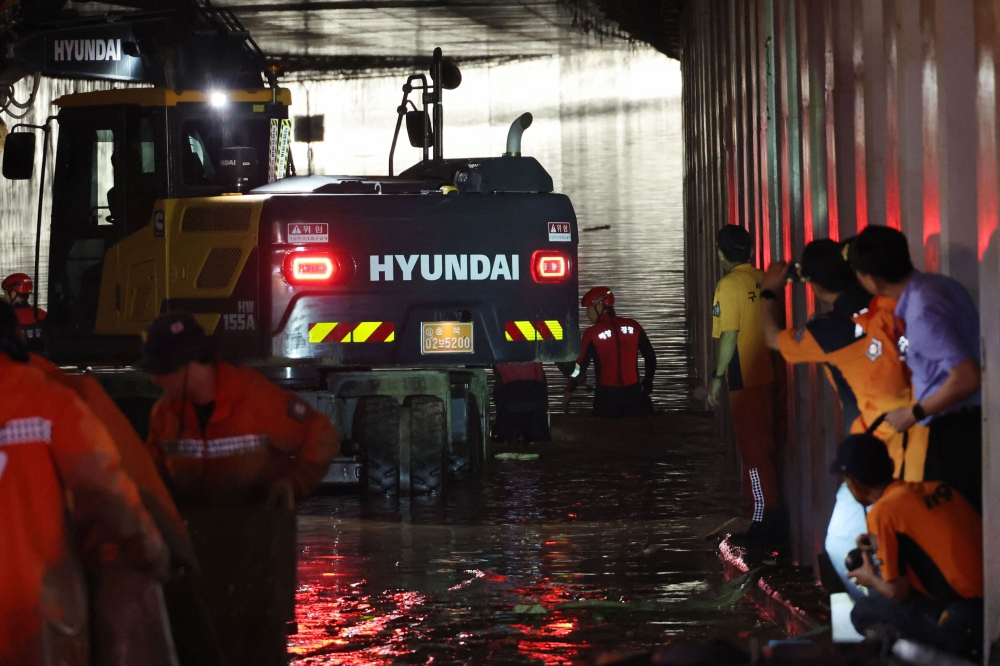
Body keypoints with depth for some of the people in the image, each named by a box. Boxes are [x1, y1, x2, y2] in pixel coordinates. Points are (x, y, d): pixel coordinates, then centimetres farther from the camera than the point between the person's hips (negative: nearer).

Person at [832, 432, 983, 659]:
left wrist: (871, 578, 18)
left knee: (864, 612, 7)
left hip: (967, 623, -8)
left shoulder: (883, 512, -8)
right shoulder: (938, 488, 12)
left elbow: (897, 591, -4)